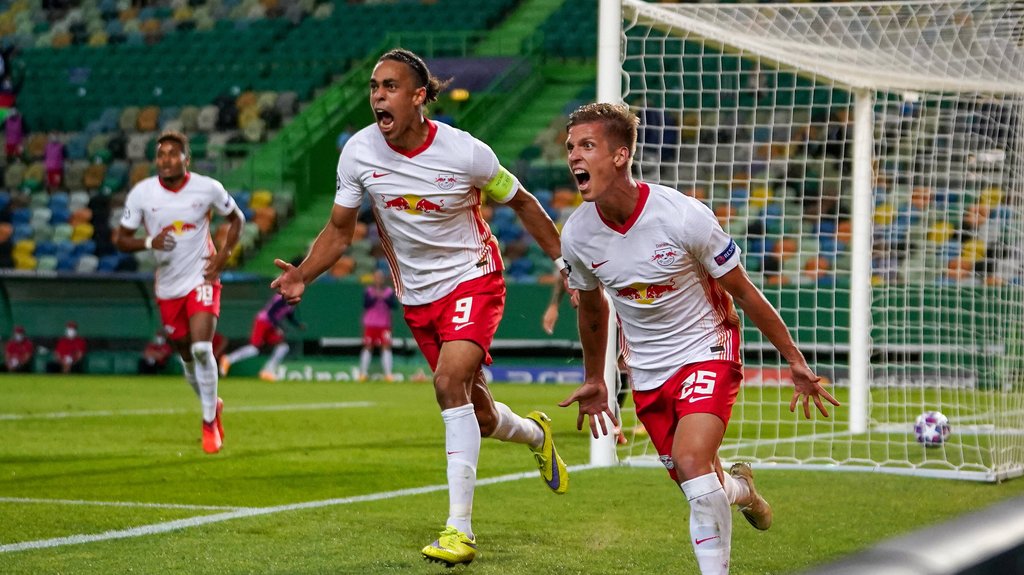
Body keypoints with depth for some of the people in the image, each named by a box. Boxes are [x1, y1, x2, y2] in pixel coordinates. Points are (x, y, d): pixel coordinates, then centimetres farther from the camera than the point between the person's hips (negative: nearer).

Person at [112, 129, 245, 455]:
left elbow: (236, 219, 7)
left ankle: (209, 423, -3)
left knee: (201, 349, -19)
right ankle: (213, 405, 40)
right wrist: (149, 242, -23)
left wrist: (223, 255, -7)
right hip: (168, 287, 3)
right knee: (186, 356, 12)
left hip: (202, 279, -2)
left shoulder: (208, 188, -10)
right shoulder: (141, 193, -8)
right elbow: (121, 239, -3)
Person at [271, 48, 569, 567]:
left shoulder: (466, 153, -18)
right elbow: (340, 229, 1)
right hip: (418, 296, 4)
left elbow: (521, 202, -1)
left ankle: (459, 530, -25)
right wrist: (302, 275, -16)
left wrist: (564, 261, 0)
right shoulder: (359, 153, -10)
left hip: (472, 278, -4)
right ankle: (536, 434, 49)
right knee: (478, 417, 11)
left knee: (450, 383, -27)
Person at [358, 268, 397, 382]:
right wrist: (375, 297, -21)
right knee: (368, 347, 2)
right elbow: (365, 304, -8)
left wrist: (385, 298, -19)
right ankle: (363, 373, 6)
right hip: (370, 324, -1)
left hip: (384, 324, 1)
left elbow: (394, 304, -5)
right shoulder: (369, 290, 4)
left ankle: (388, 373, -10)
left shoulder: (389, 291, 6)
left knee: (386, 347, -8)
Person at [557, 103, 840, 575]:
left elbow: (744, 293, -11)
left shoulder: (683, 217, -23)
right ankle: (738, 488, 43)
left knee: (691, 461, -26)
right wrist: (594, 381, 22)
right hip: (647, 372, 5)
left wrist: (795, 361, -5)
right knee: (697, 485, 8)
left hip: (706, 351, -5)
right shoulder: (576, 234, -10)